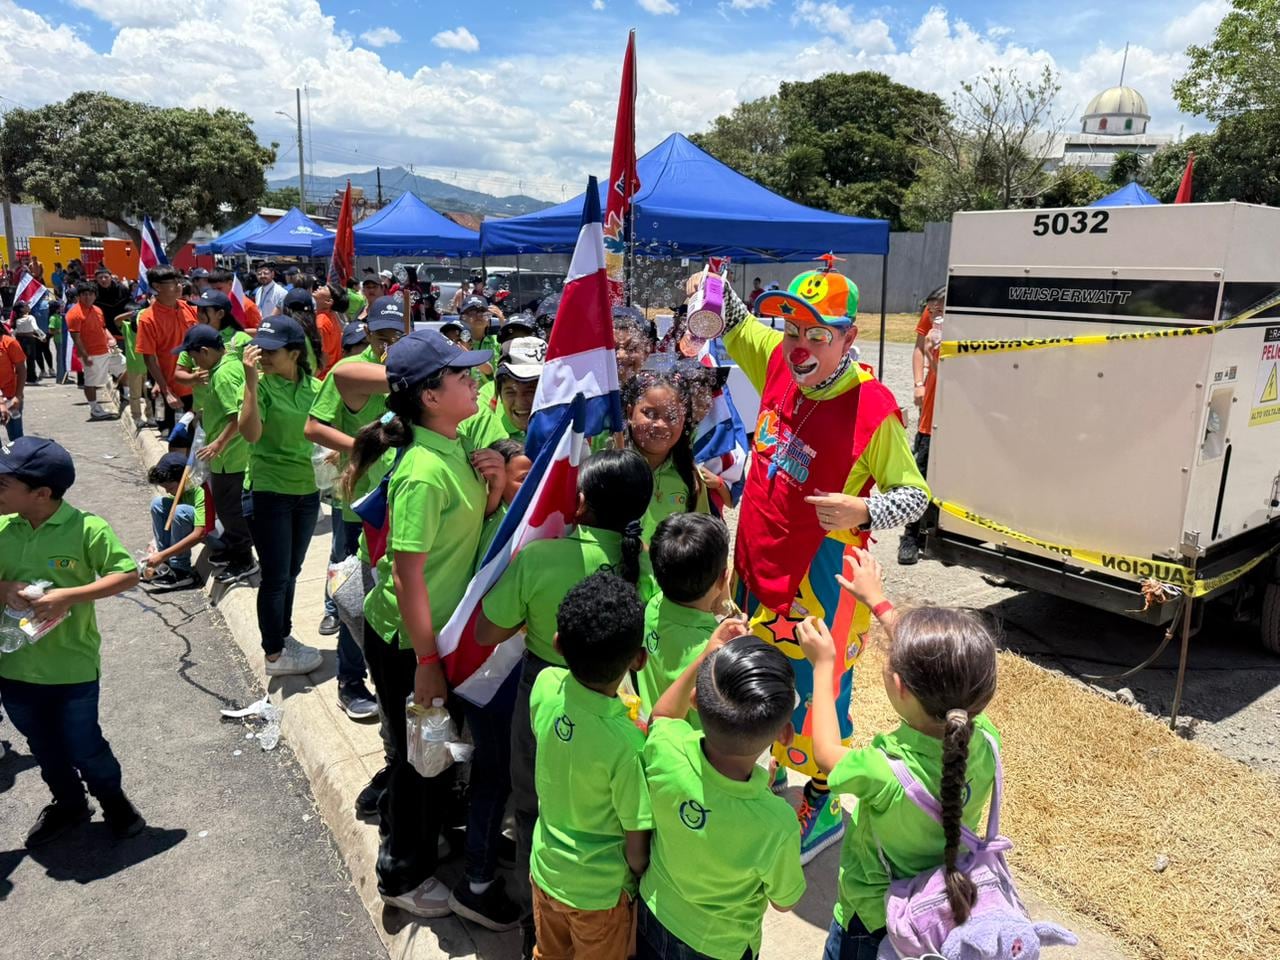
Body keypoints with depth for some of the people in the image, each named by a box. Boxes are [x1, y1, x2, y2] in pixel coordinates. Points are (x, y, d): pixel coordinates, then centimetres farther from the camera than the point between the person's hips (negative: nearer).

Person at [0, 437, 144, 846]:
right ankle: (68, 804, 45)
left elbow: (128, 575, -16)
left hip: (72, 666, -5)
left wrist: (70, 596, -25)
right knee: (43, 747, 22)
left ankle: (113, 800, 36)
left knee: (83, 747, 9)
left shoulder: (86, 528, -17)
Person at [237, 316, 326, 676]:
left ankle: (284, 637, 35)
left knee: (291, 572, 18)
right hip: (269, 492, -5)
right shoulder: (260, 385, -13)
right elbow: (250, 433, -29)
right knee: (275, 575, 3)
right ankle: (274, 655, 17)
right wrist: (251, 380, -31)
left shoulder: (312, 387, 2)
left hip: (306, 490, 5)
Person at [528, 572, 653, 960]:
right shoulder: (628, 746, -35)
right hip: (600, 891, -4)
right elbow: (637, 850, -21)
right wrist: (645, 890, -3)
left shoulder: (545, 684, -23)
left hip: (545, 868, 4)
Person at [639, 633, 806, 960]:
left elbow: (662, 715, -6)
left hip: (653, 913, 3)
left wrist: (706, 657, -14)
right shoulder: (776, 825, -40)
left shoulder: (666, 748, -34)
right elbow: (785, 901, -16)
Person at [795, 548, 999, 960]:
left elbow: (828, 752, -16)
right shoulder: (985, 741, -25)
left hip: (874, 924, -3)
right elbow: (935, 672, -6)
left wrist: (823, 663, -5)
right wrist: (878, 601, 5)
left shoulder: (886, 772, -39)